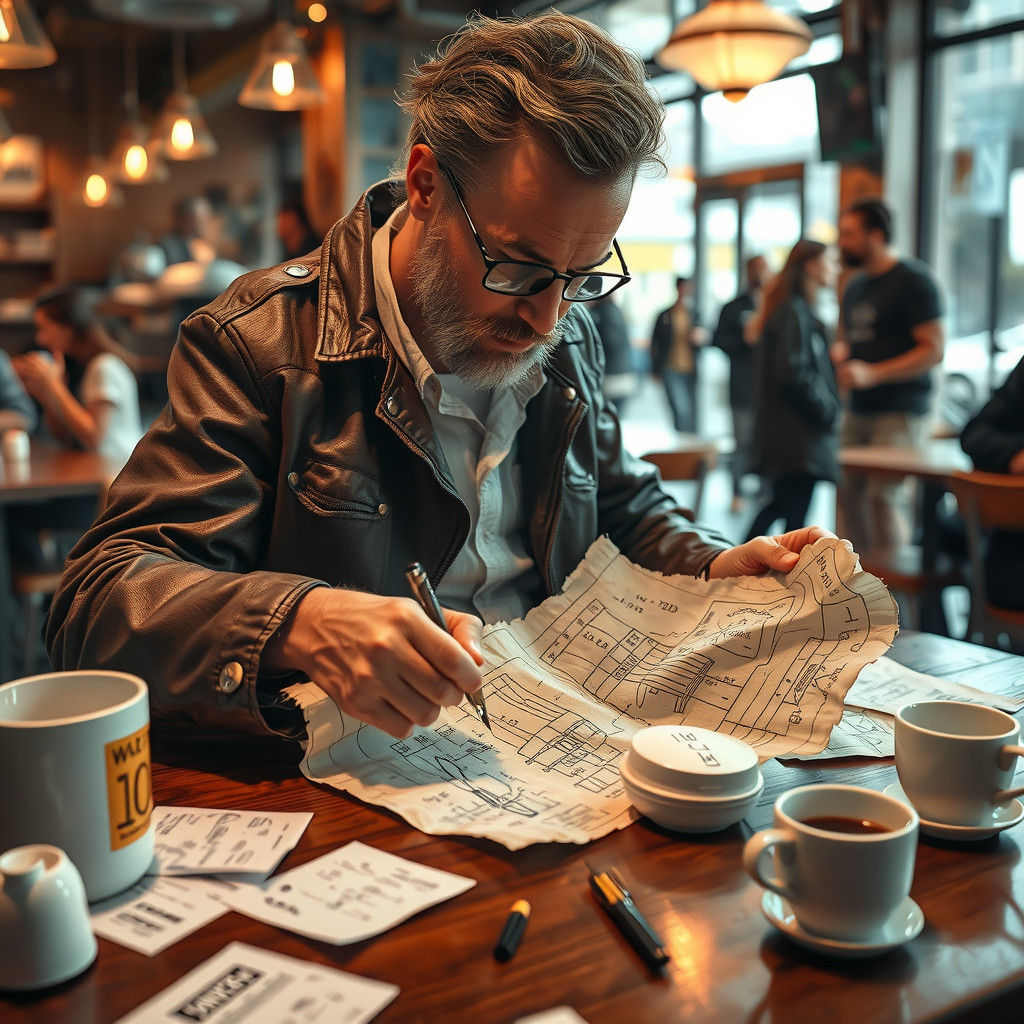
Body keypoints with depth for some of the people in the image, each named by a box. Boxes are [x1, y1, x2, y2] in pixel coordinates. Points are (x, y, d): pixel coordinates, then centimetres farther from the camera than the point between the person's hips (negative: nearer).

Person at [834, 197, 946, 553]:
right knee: (849, 493, 3)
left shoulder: (913, 280, -6)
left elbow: (934, 349, -12)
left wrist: (872, 373, -20)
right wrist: (837, 354, 6)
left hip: (900, 411, -7)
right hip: (858, 410, 7)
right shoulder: (854, 287, 18)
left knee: (882, 495, -14)